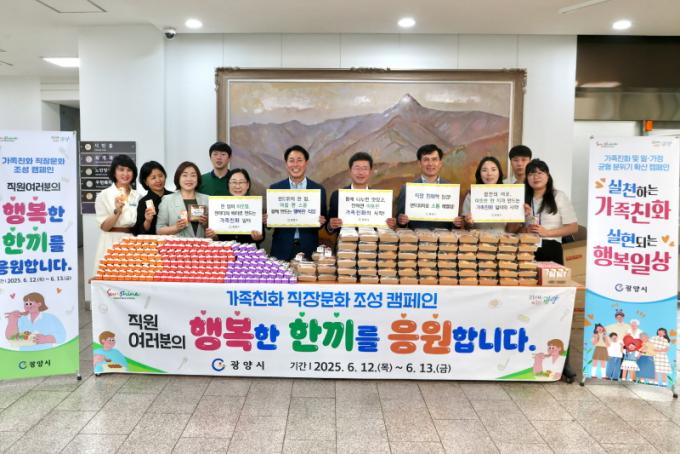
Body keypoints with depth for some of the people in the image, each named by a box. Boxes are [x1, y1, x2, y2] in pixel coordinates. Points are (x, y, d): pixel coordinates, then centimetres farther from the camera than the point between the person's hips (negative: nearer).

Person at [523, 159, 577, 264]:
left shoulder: (559, 196, 1)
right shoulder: (523, 198, 10)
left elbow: (573, 227, -1)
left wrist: (547, 232, -11)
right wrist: (525, 230, -7)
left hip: (551, 249, -2)